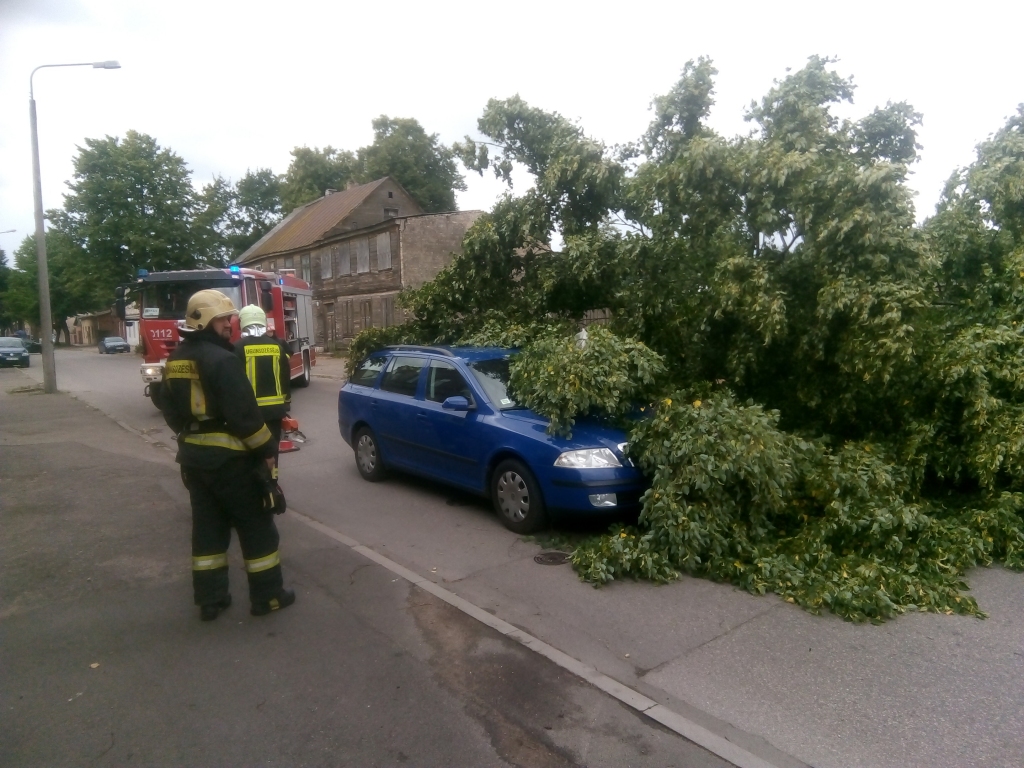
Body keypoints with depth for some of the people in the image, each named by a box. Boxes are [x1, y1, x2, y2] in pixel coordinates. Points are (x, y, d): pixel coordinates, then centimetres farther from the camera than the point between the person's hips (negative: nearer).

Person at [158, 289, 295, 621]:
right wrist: (266, 450, -14)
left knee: (207, 526, 16)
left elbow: (169, 409, 17)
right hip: (229, 457, -8)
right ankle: (267, 595, 12)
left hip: (193, 456, 8)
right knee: (256, 526, 4)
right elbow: (244, 414, -22)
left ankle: (210, 598, 22)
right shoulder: (221, 359, -18)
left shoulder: (175, 360, 10)